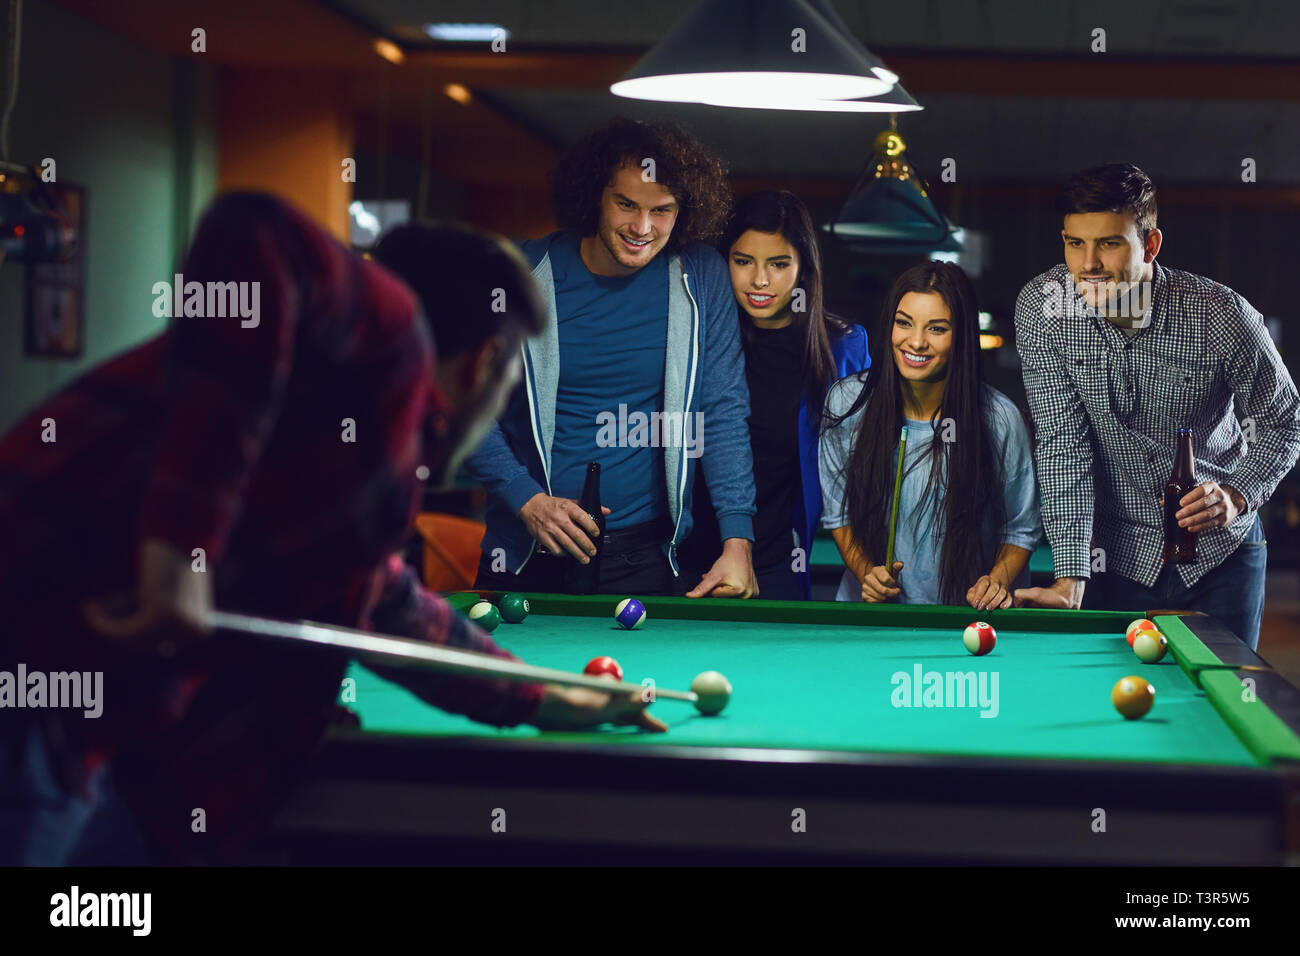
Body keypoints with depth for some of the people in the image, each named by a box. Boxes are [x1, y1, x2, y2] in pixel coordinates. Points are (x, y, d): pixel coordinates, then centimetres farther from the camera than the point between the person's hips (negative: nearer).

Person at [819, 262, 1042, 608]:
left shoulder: (999, 419, -5)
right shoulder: (847, 403, 1)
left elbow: (1021, 530, 8)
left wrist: (998, 581, -10)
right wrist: (865, 571, -3)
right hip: (873, 606, 1)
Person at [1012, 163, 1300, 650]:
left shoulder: (1222, 316, -19)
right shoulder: (1041, 308, -16)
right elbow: (1063, 441, -17)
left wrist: (1237, 496, -21)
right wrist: (1070, 577, -25)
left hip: (1221, 553, 0)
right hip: (1122, 555, 0)